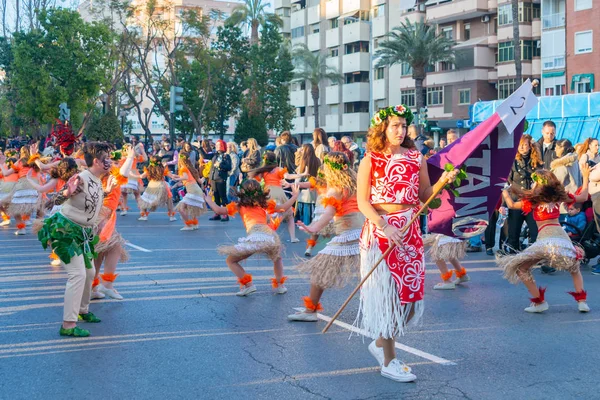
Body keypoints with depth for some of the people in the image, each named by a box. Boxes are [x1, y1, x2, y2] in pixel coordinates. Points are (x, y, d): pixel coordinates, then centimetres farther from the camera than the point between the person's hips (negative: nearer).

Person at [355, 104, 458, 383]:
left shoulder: (416, 158, 8)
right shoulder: (370, 161, -4)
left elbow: (425, 196, 10)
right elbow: (362, 202, -9)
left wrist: (443, 182, -8)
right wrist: (384, 226, -21)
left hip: (410, 232, 4)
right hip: (380, 230, -4)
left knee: (410, 293, 4)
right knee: (387, 293, -2)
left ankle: (381, 343, 28)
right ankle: (388, 361, 8)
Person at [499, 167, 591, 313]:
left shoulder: (534, 199, 5)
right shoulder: (559, 197, 15)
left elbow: (511, 205, 7)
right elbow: (583, 197, 28)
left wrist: (504, 191, 24)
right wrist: (586, 177, 38)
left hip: (545, 238, -5)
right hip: (562, 236, 5)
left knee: (521, 268, 8)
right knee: (574, 269, 31)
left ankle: (539, 302, 1)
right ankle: (581, 301, 15)